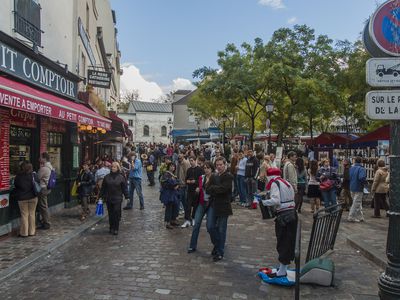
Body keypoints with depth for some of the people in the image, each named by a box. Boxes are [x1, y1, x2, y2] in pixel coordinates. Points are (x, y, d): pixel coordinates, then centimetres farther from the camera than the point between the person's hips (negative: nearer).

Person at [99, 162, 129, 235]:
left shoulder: (121, 177, 0)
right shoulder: (107, 177, 6)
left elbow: (124, 188, 1)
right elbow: (103, 187, 10)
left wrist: (127, 196, -2)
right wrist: (101, 196, 8)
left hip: (117, 199, -2)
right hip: (108, 199, 3)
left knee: (117, 214, -4)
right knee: (110, 214, 9)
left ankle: (116, 229, 5)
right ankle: (111, 228, 20)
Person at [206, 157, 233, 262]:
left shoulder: (229, 176, -8)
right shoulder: (213, 176, 11)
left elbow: (222, 188, -21)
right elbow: (207, 190, 2)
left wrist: (212, 188, -6)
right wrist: (217, 190, -14)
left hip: (223, 206, -5)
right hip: (213, 205, 5)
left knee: (221, 230, 4)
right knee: (210, 227, 4)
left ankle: (220, 252, 17)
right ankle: (217, 245, 29)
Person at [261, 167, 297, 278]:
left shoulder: (275, 183, -9)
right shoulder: (286, 183, 15)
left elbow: (275, 200, -22)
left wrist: (263, 202, -9)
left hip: (283, 216, -9)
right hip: (292, 214, 9)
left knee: (282, 243, 0)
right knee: (289, 242, 15)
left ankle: (281, 272, 8)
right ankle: (284, 268, 27)